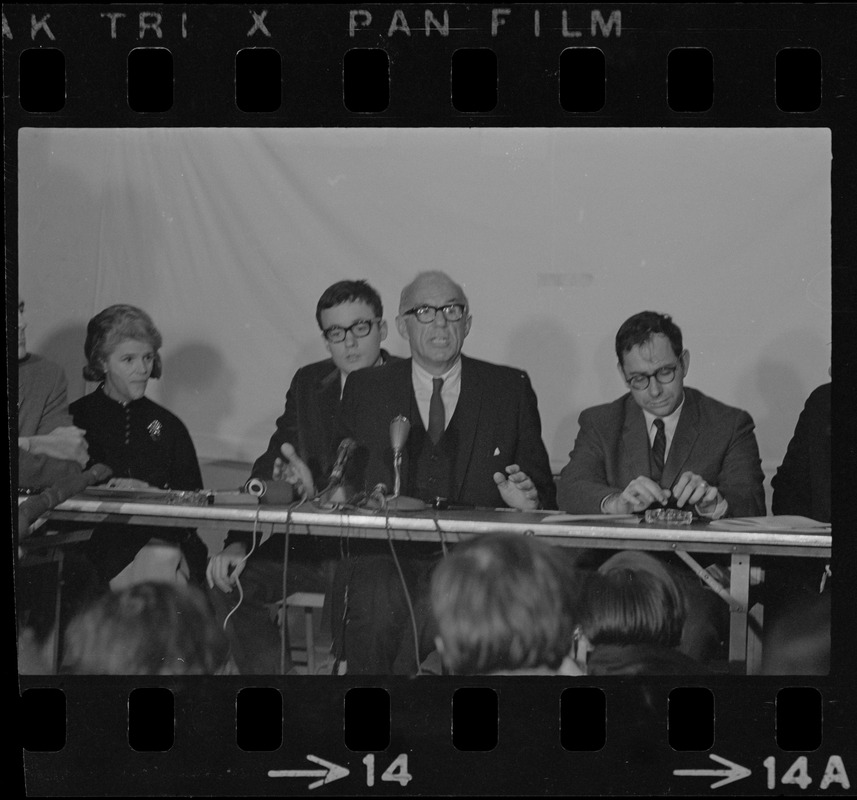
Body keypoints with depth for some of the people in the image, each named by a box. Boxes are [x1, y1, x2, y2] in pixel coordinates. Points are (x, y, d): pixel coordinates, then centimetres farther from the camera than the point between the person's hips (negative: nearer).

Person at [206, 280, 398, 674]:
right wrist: (238, 544, -7)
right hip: (313, 546, 6)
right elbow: (270, 469, 9)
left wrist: (318, 492, -28)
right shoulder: (309, 384, 13)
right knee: (228, 578, -12)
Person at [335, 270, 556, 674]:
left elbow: (542, 488, 15)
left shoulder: (510, 388, 16)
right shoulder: (365, 390, 17)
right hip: (385, 552, 1)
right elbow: (345, 479, 15)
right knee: (379, 603, -34)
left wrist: (528, 499, -8)